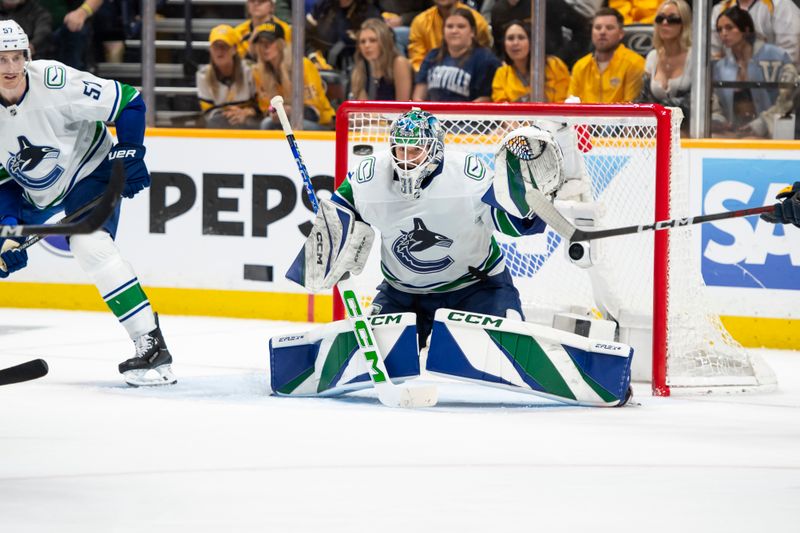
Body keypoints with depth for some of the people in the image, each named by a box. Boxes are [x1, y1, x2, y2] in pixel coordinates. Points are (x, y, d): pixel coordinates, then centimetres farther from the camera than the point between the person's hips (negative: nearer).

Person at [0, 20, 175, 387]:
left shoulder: (55, 84, -27)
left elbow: (128, 102, -19)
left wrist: (129, 154, -21)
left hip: (88, 174, -6)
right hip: (33, 194, 6)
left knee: (90, 244, -30)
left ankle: (151, 345, -32)